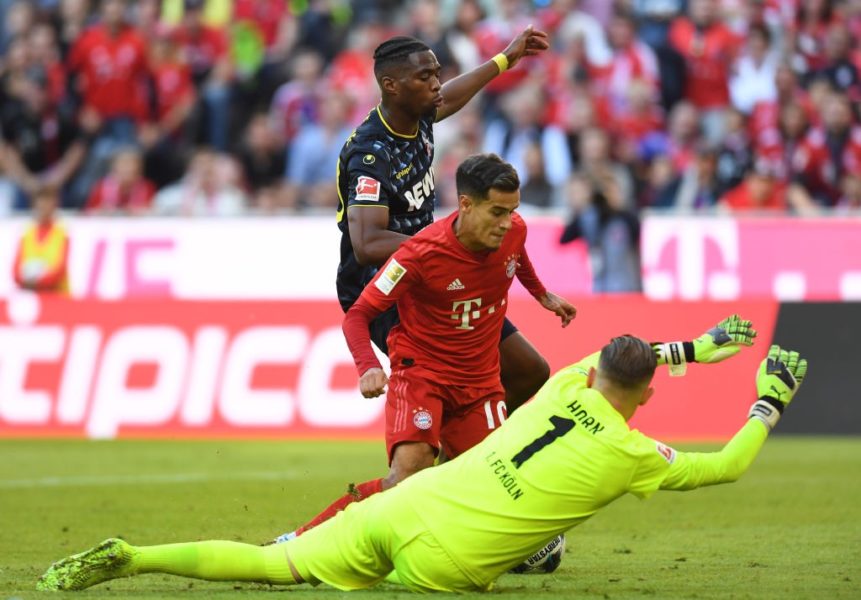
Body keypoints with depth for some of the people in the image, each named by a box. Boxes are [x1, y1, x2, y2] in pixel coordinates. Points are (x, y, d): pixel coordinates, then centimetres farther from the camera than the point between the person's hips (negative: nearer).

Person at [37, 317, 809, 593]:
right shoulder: (633, 454, -1)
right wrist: (770, 402, 24)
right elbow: (727, 466, 11)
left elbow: (601, 358, 38)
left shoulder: (566, 388, 14)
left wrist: (695, 348, 45)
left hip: (402, 507, 6)